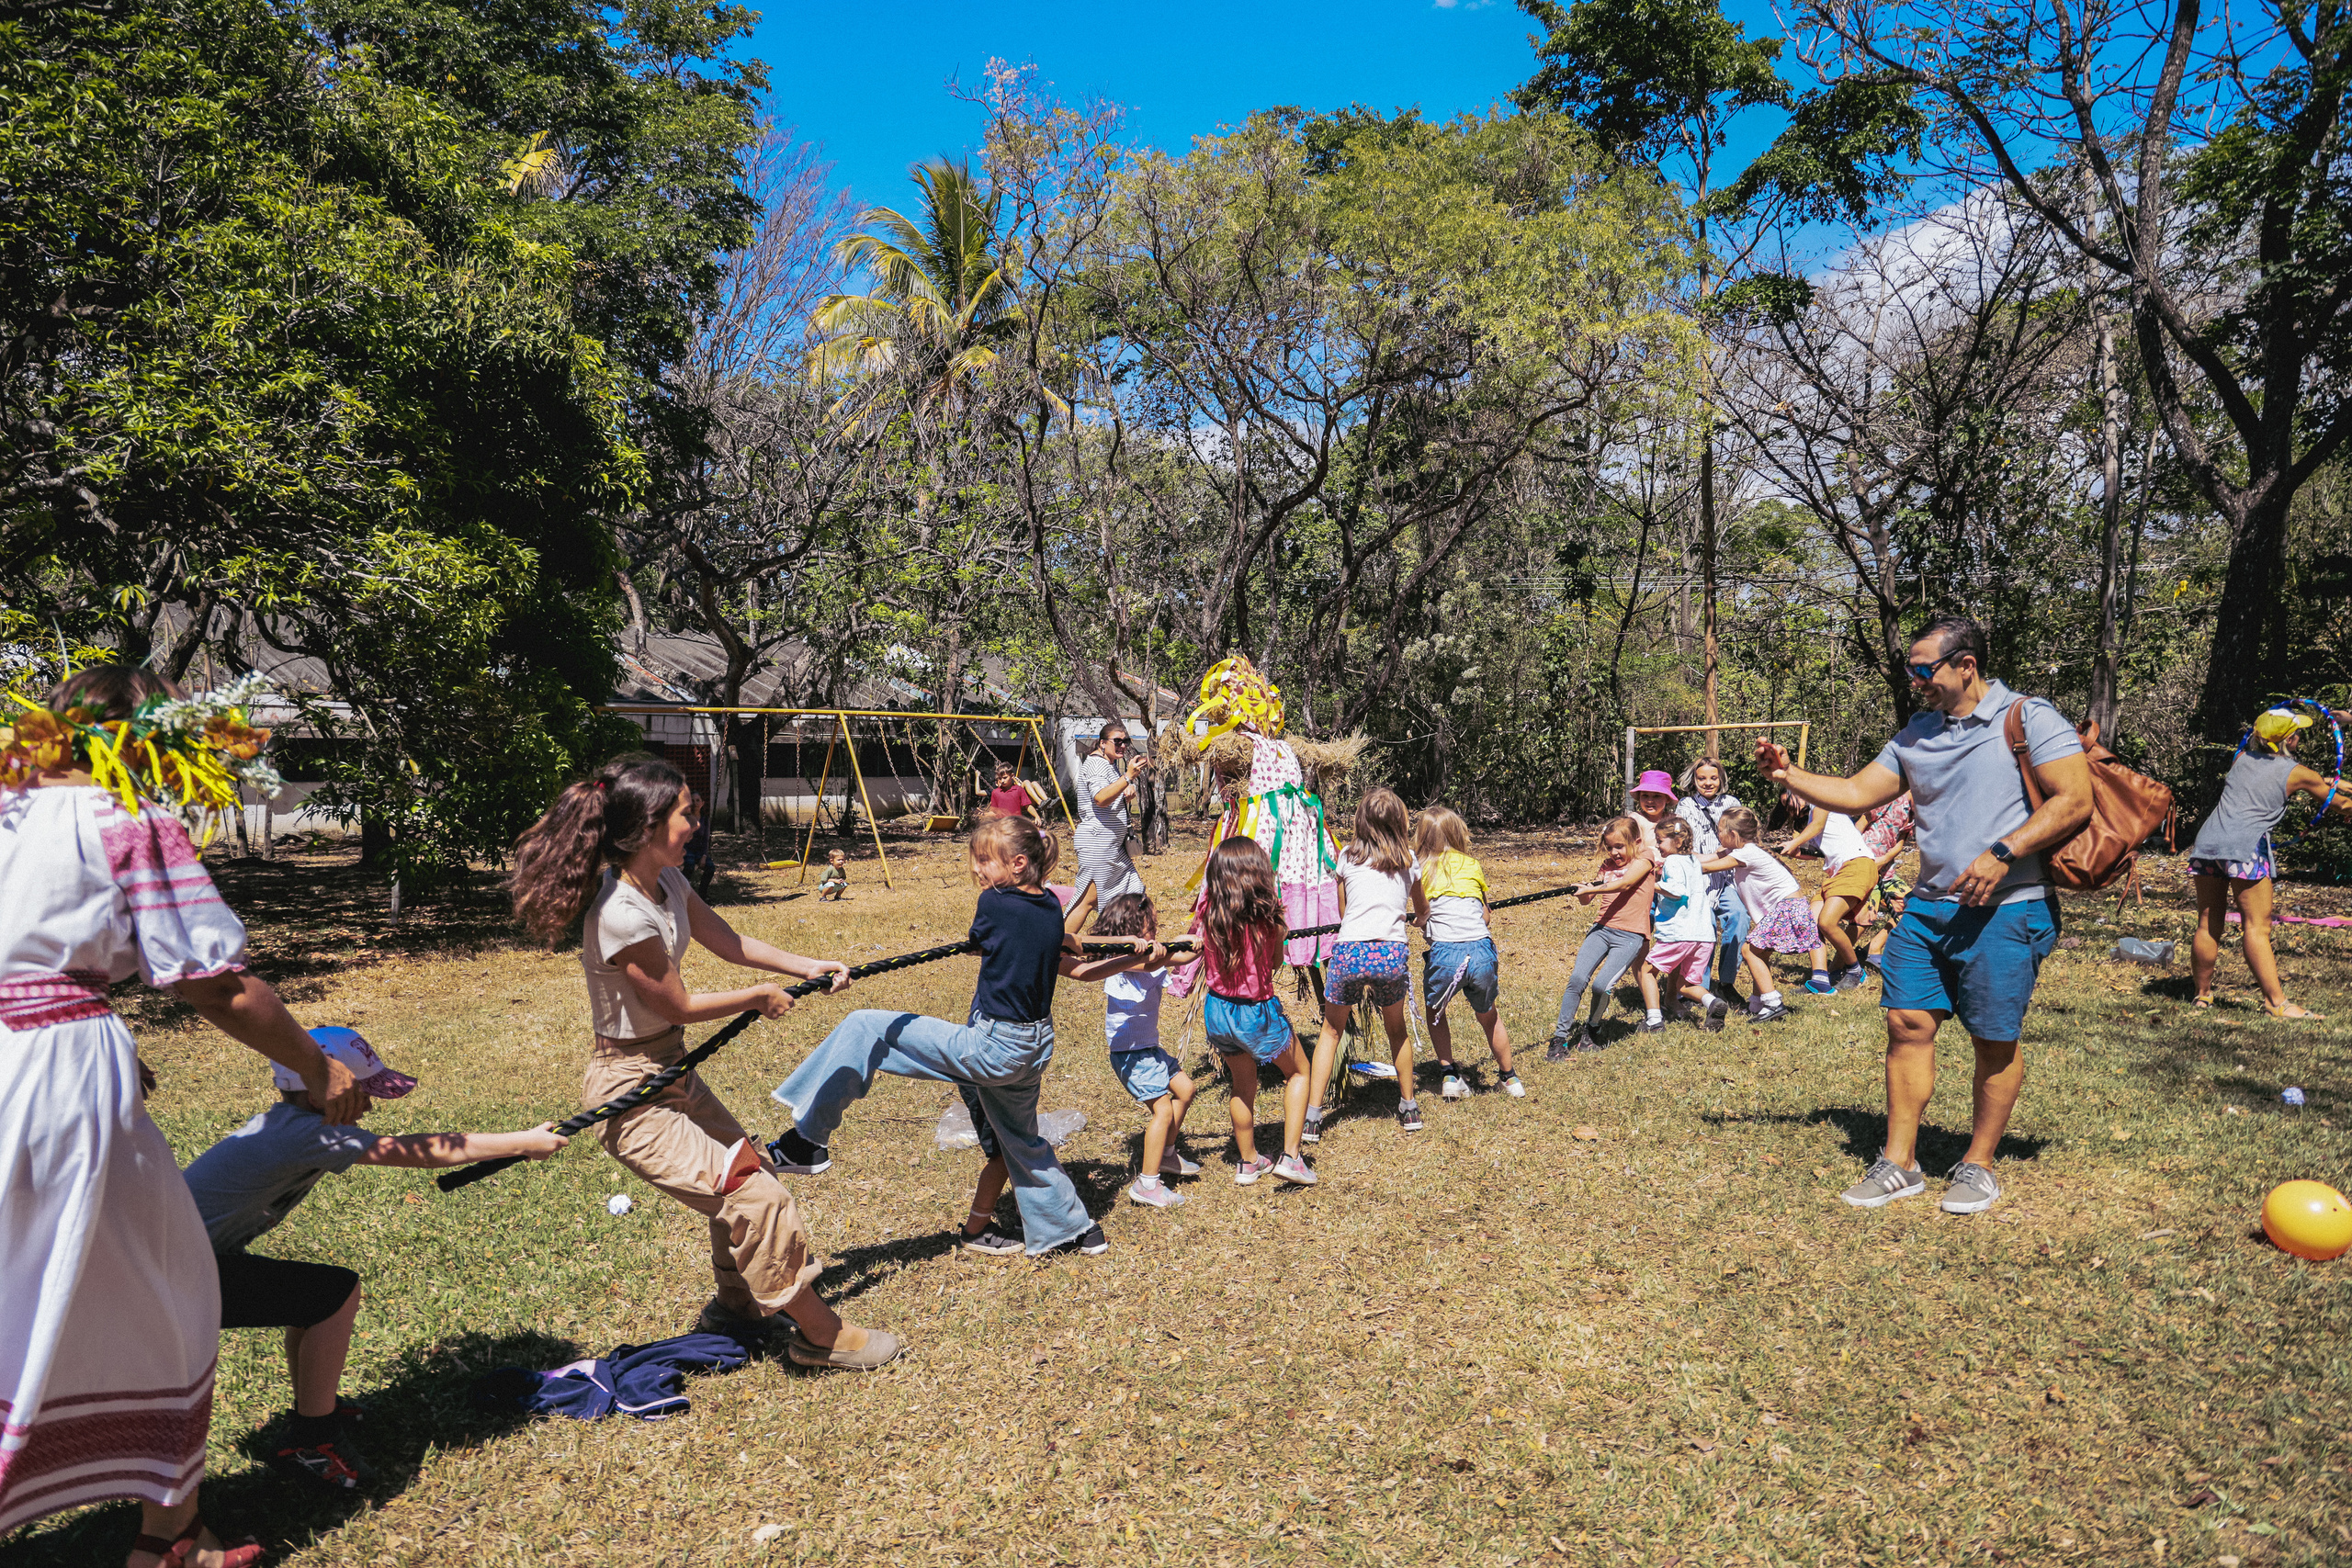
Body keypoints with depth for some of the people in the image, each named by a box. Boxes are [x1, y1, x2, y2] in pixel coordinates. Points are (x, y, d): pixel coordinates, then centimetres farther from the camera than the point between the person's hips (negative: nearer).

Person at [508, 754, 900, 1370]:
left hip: (671, 1068, 10)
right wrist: (761, 996, -3)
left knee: (745, 1173, 20)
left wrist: (807, 967, 4)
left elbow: (729, 942, 11)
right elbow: (680, 1006, -18)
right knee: (758, 1198, -11)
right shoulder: (622, 915, -30)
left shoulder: (666, 882, -2)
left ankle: (736, 1308, 41)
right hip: (631, 1096, -10)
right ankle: (819, 1334, 6)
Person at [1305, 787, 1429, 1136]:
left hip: (1349, 952, -1)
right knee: (1396, 1029, 26)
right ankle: (1409, 1108, 32)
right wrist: (1415, 919, 54)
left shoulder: (1348, 855, 10)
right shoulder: (1408, 859, 13)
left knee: (1330, 1032, 15)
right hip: (1392, 955, 1)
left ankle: (1312, 1117, 10)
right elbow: (1422, 910, 31)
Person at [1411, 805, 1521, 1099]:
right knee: (1489, 1017, 27)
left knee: (1434, 1010, 28)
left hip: (1445, 954, -2)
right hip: (1481, 951, 2)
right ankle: (1509, 1078, 38)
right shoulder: (1473, 866, 15)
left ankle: (1449, 1076, 21)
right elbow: (1485, 915, 18)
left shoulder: (1421, 870, 10)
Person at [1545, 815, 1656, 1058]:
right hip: (1602, 928, 4)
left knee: (1602, 985, -18)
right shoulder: (1607, 866, 17)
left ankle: (1591, 1030, 10)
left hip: (1630, 935, -4)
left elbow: (1625, 883, -17)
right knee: (1577, 978, -15)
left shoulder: (1644, 859, 1)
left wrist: (1591, 889, -27)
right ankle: (1560, 1037, -7)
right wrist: (1582, 892, -9)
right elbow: (1586, 901, 15)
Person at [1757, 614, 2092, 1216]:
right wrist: (1789, 774, 0)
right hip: (1928, 905, 6)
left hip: (2006, 909, -6)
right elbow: (1856, 794, 14)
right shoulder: (1915, 736, 14)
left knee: (1994, 1041, 2)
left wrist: (2001, 854, -21)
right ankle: (1899, 1163, 13)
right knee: (1907, 1023, 3)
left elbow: (2075, 801, -12)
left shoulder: (2029, 719, -5)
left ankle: (1978, 1166, 19)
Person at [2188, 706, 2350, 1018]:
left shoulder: (2242, 759, 17)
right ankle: (2276, 1002, -4)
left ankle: (2202, 995, 19)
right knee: (2257, 926, -4)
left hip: (2208, 839, 5)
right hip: (2245, 848, -5)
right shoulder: (2297, 774, 5)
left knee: (2208, 925, 11)